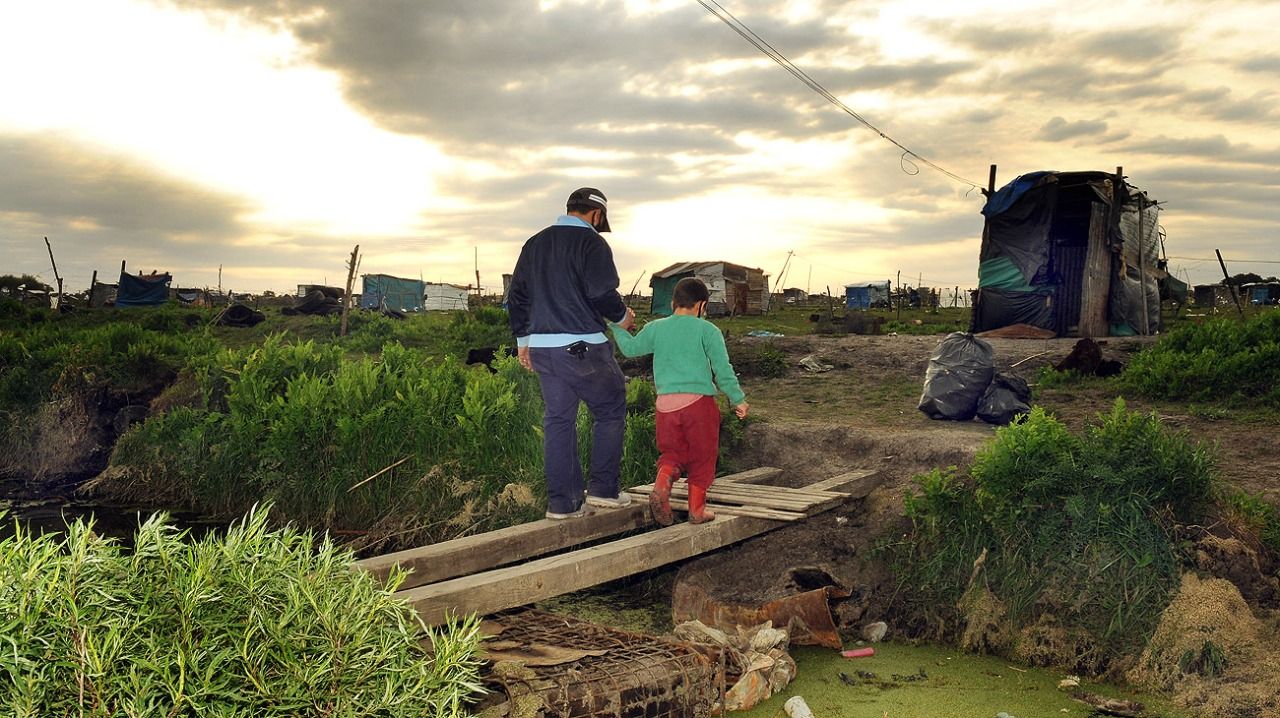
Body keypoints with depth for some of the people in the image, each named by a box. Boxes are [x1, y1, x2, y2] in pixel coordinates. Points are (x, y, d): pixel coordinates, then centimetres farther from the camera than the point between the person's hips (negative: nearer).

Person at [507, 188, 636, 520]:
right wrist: (622, 315, 3)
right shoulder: (591, 242, -7)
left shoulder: (535, 243, 15)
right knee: (611, 412, 10)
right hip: (583, 346, -6)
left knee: (558, 421, 10)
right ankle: (603, 489, 9)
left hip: (542, 347, 7)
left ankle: (561, 502, 10)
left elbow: (517, 296, 16)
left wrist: (523, 339, 23)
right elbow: (603, 294, -16)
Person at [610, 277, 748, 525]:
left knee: (672, 452, 15)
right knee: (701, 456, 10)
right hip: (699, 400, -3)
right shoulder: (707, 330, 2)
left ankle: (662, 485, -13)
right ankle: (697, 509, 12)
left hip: (665, 402, 3)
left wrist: (619, 327, 41)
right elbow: (723, 369, -1)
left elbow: (630, 348, 24)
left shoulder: (655, 328, 11)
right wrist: (738, 400, 6)